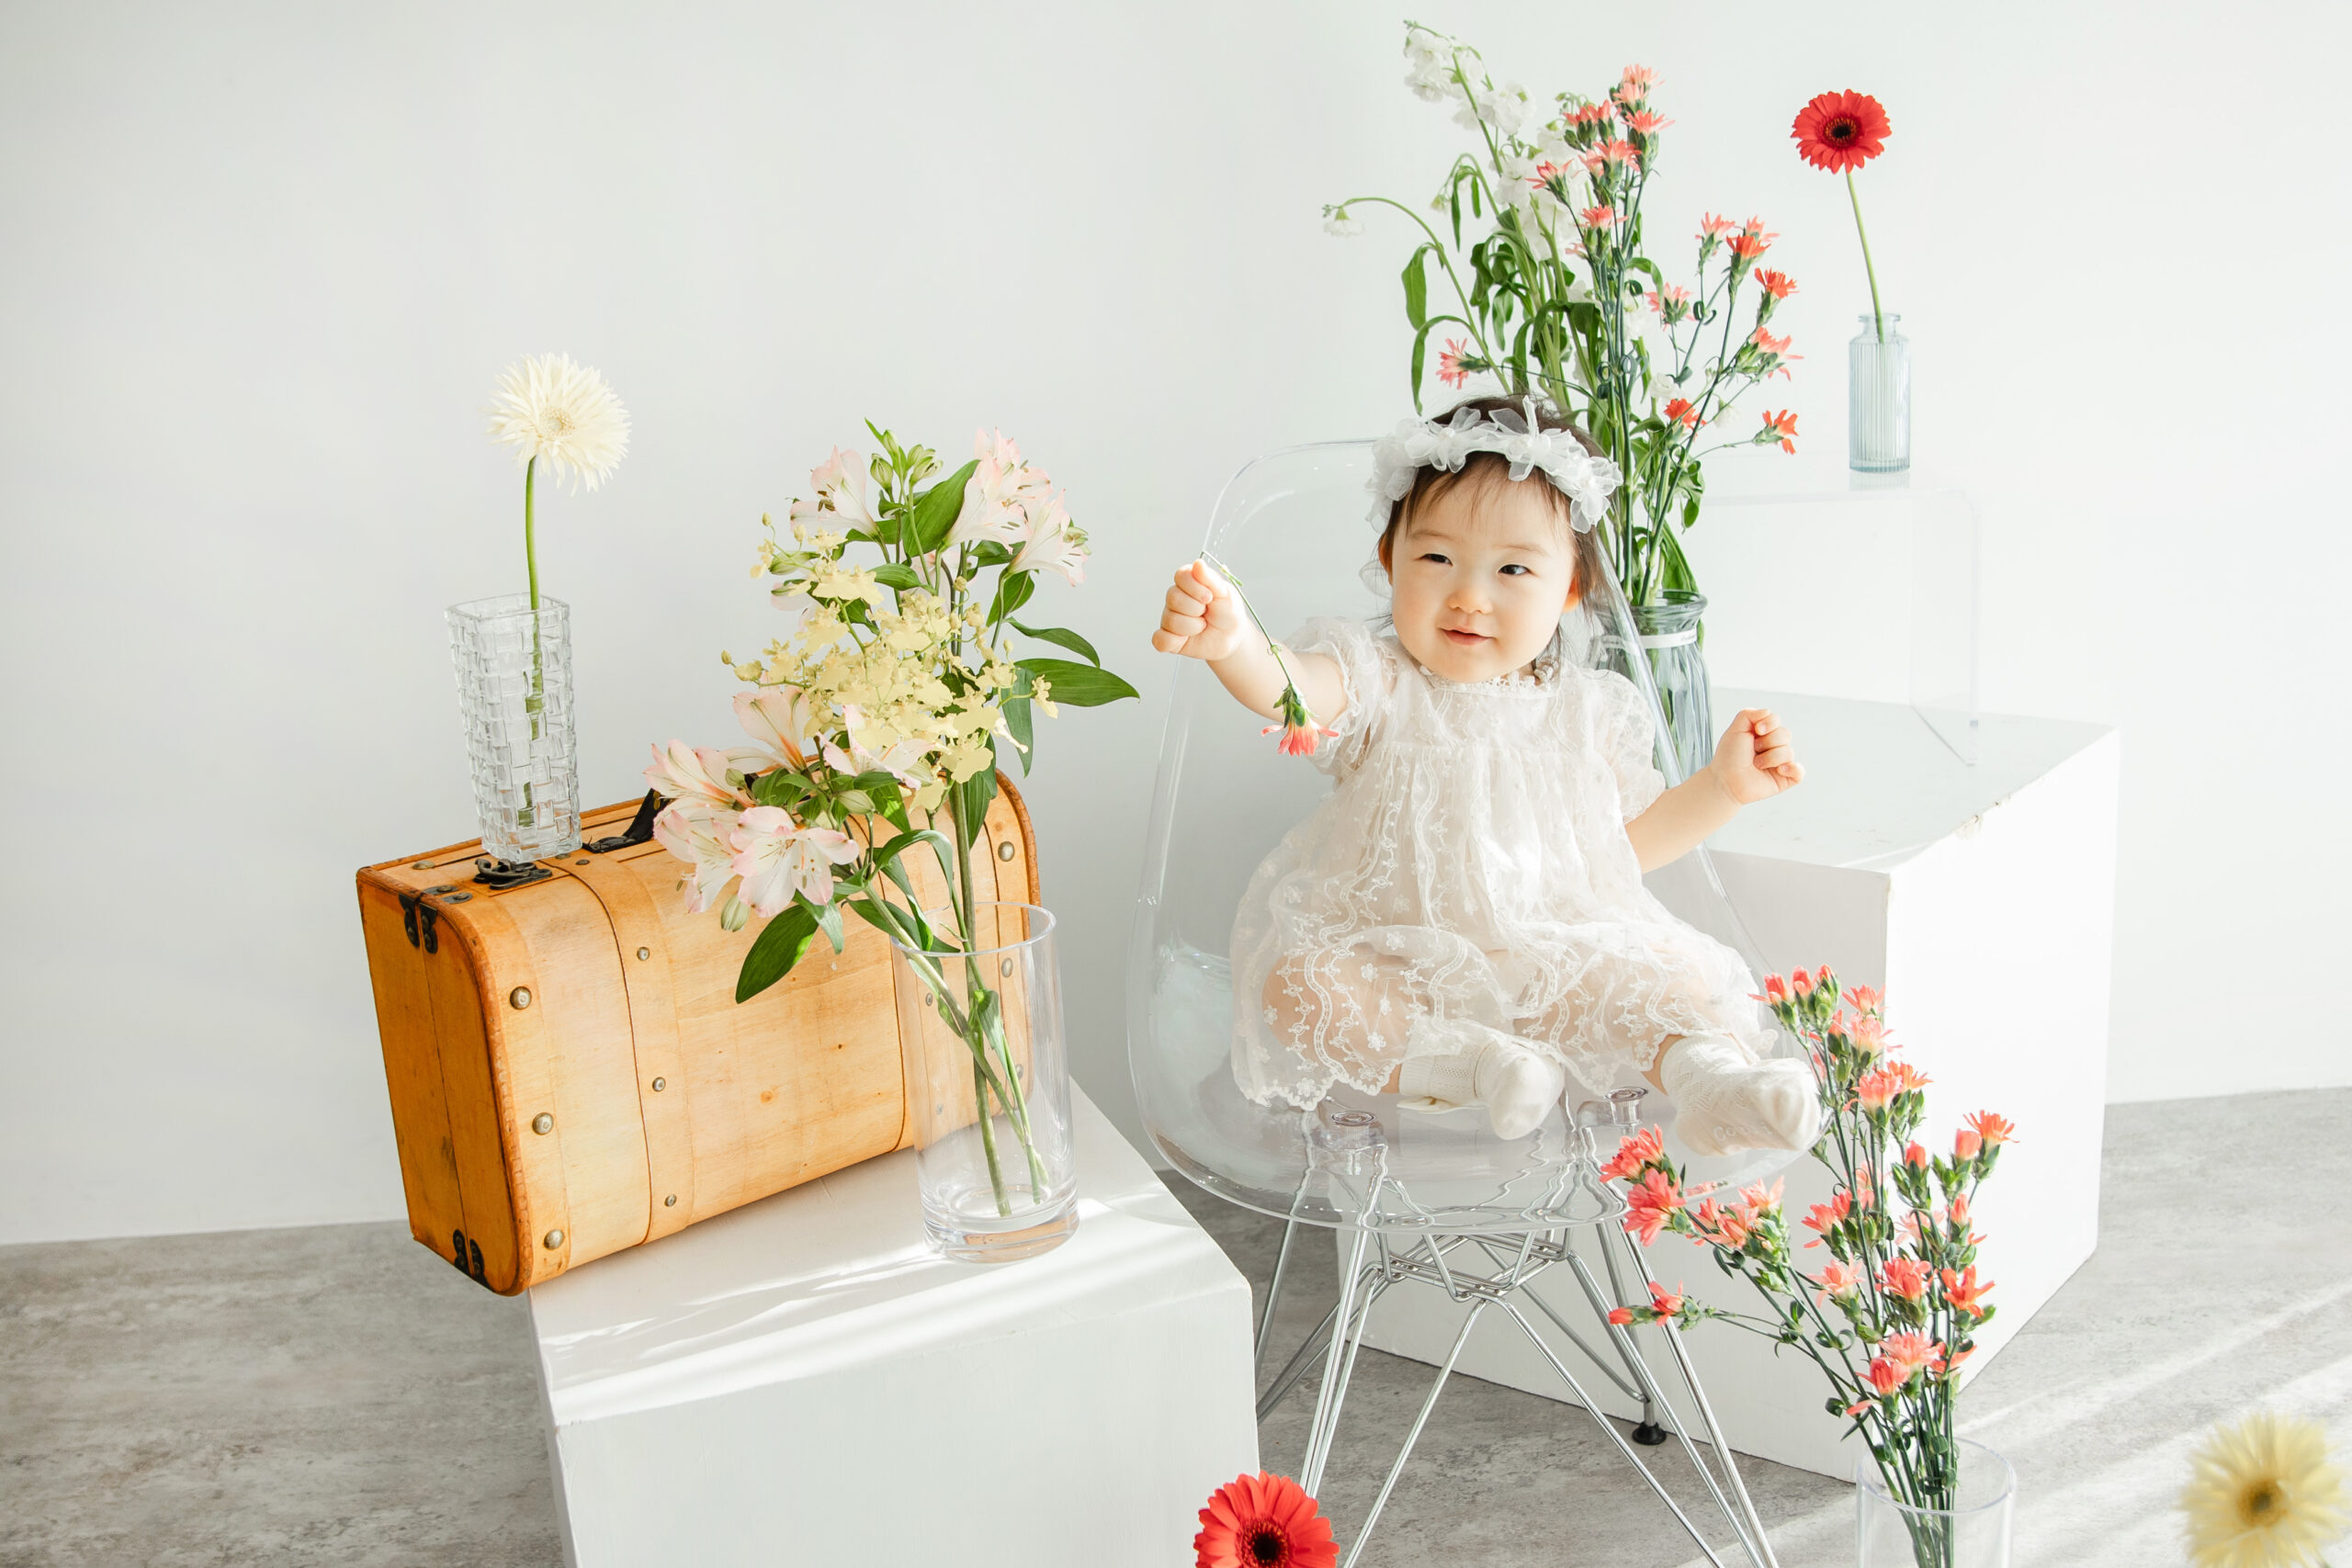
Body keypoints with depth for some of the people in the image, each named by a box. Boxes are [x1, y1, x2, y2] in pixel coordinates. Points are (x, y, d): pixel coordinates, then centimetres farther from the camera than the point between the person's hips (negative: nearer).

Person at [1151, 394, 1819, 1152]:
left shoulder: (1588, 710, 5)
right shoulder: (1376, 684, -6)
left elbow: (1633, 839, 17)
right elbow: (1292, 687, -30)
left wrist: (1723, 786, 4)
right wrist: (1234, 642, -52)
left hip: (1557, 955, 3)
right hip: (1392, 965, -2)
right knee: (1293, 986, -30)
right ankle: (1463, 1066, -37)